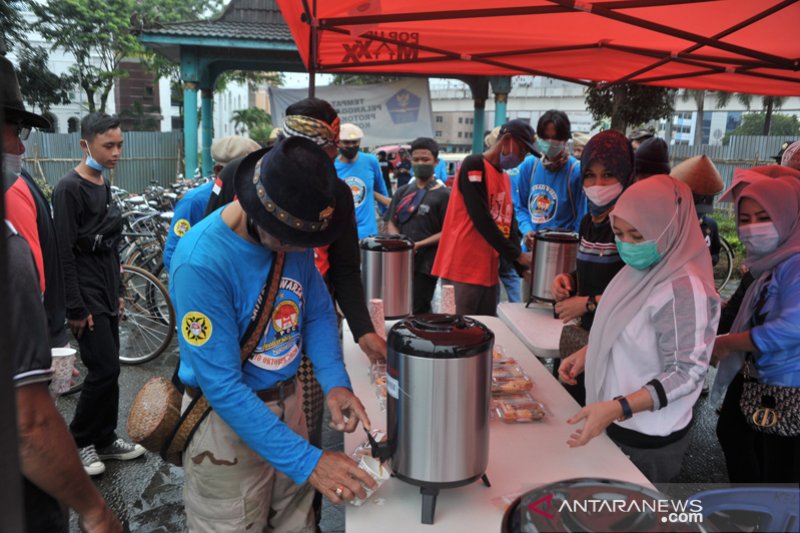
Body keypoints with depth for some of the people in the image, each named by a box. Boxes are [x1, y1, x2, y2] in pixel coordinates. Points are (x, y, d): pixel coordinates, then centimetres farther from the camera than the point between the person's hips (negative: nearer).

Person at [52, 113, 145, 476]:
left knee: (108, 368, 11)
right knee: (104, 368, -6)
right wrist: (76, 308, -17)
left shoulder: (104, 185, 11)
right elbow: (65, 253, -16)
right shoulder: (69, 188, -13)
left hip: (106, 289, 8)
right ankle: (78, 442, 13)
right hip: (85, 293, -8)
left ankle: (105, 439, 23)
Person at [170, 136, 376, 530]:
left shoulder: (294, 236, -9)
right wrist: (307, 461, -29)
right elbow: (221, 384, -28)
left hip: (288, 404, 6)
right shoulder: (201, 262, -29)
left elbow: (319, 314, 4)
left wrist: (335, 382, -14)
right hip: (227, 419, -6)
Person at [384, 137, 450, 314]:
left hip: (426, 264, -5)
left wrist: (419, 244, -16)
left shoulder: (443, 195, -4)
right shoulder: (402, 192, 11)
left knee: (418, 312, 2)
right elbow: (392, 223, 12)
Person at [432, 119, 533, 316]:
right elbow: (481, 219, -16)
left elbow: (509, 224, 14)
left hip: (489, 270, 8)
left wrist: (522, 267, 3)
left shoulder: (505, 178, 18)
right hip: (463, 269, -8)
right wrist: (517, 255, -11)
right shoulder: (474, 165, -8)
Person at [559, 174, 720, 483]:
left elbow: (686, 373, -25)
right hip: (617, 423, 8)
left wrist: (617, 408, -33)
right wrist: (587, 352, 3)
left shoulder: (683, 288, -25)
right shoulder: (640, 270, 2)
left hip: (648, 441, -8)